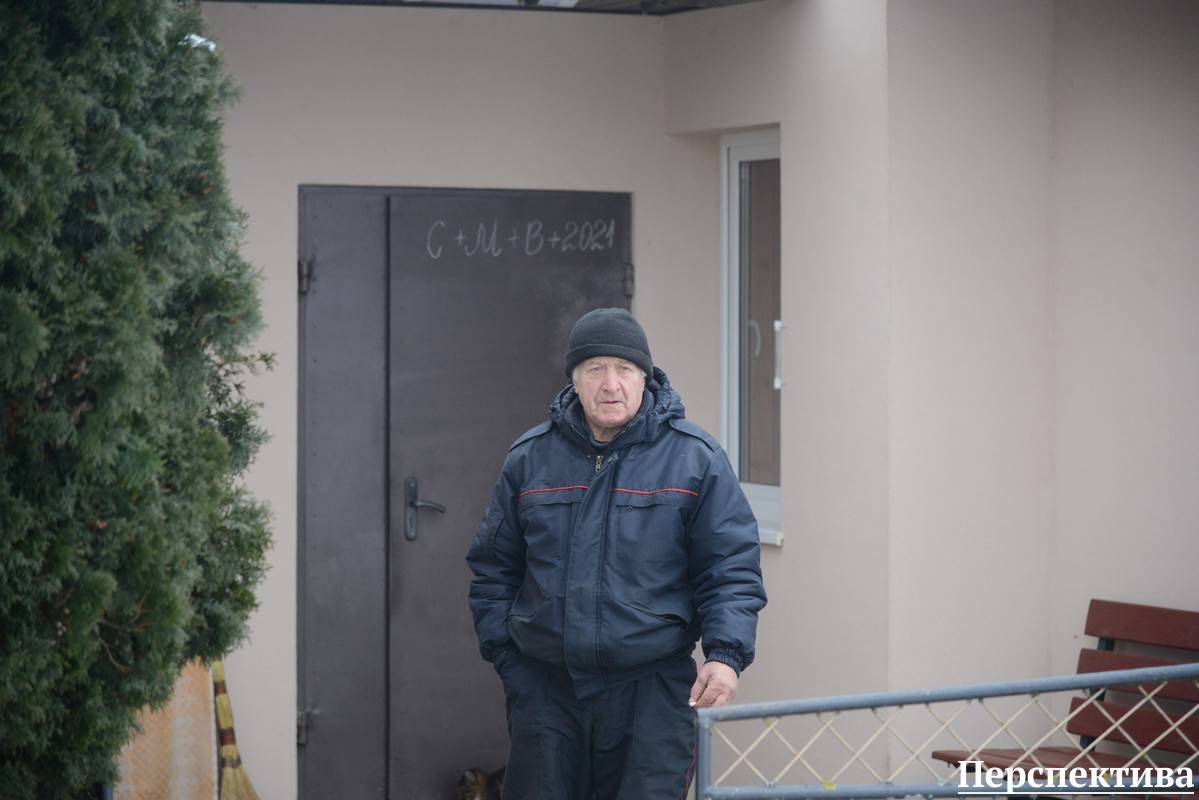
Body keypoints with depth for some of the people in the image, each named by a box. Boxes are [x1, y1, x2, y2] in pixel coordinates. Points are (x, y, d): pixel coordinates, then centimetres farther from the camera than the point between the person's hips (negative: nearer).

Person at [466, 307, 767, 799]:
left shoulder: (695, 458, 0)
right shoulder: (529, 459, 8)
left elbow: (732, 569, -1)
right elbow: (493, 568, 15)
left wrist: (726, 654, -14)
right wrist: (506, 655, 6)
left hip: (653, 691, -2)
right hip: (545, 690, 2)